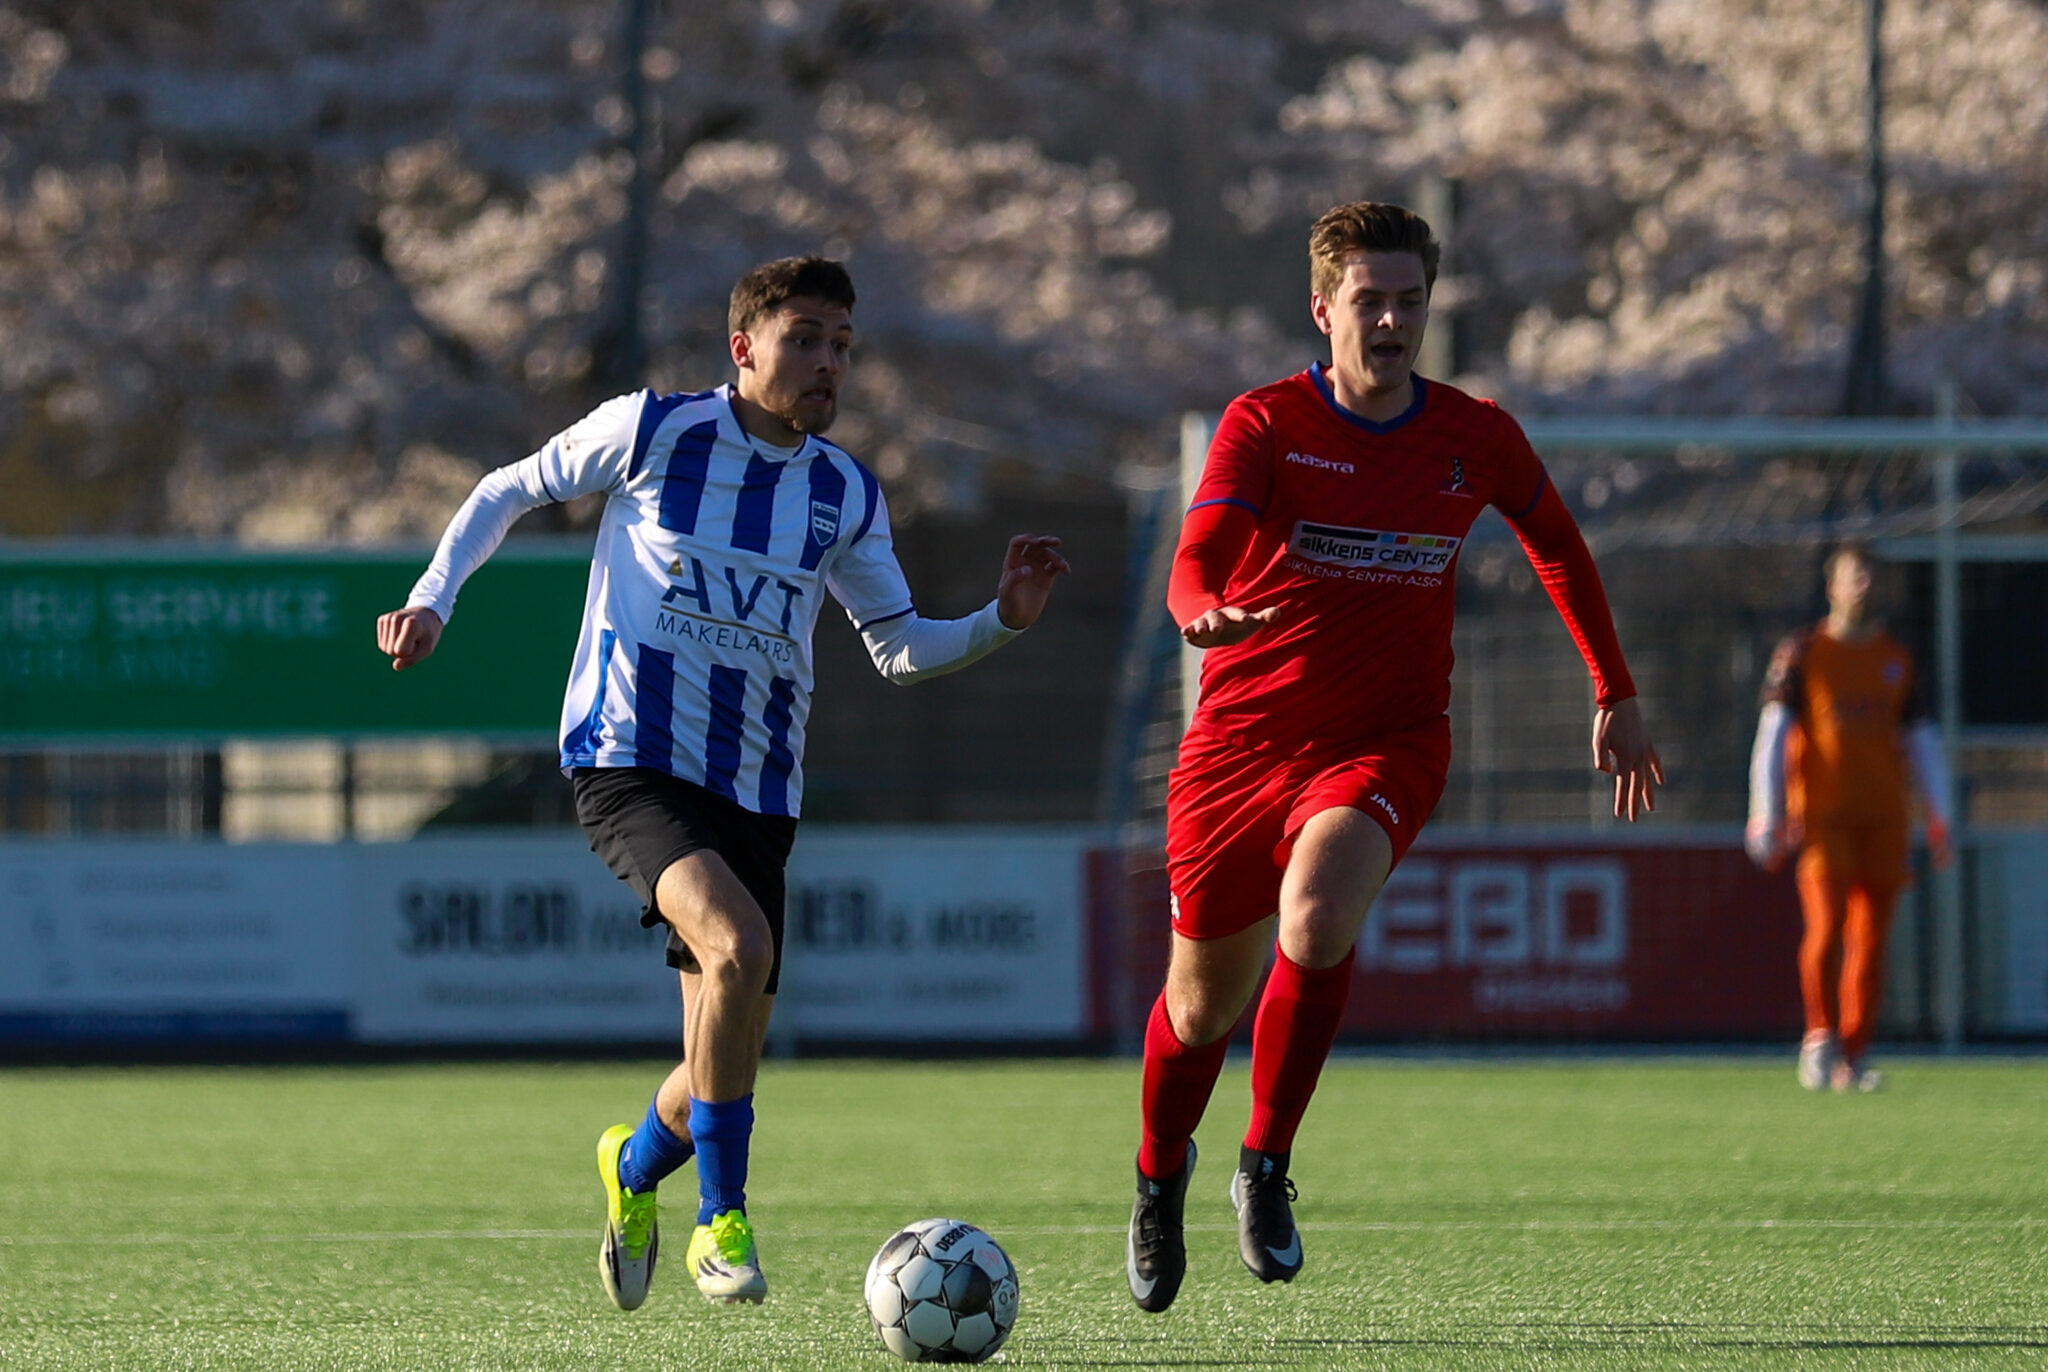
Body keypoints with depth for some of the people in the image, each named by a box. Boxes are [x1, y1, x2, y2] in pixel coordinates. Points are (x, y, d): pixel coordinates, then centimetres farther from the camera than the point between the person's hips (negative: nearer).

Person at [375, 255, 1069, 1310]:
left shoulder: (846, 495, 9)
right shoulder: (650, 431, -3)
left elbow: (899, 648, 18)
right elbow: (510, 491, 11)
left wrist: (1001, 621, 1)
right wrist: (433, 598, 0)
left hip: (757, 792, 5)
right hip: (629, 760, -5)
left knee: (724, 1075, 3)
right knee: (739, 946, -32)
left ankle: (634, 1167, 39)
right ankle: (721, 1218, -18)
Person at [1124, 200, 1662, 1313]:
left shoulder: (1475, 439, 0)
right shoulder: (1264, 425, -9)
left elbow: (1558, 548, 18)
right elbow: (1195, 562, -23)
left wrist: (1616, 697, 20)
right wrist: (1209, 613, -47)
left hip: (1387, 742, 0)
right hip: (1242, 737, 0)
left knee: (1316, 911, -32)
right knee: (1204, 1001, 9)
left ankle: (1266, 1167, -16)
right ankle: (1159, 1177, 42)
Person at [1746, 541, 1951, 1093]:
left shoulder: (1896, 660, 14)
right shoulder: (1801, 654, 3)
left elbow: (1921, 740, 18)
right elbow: (1773, 733, -1)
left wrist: (1938, 818, 11)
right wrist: (1766, 815, -9)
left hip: (1882, 819, 3)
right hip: (1822, 815, -3)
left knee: (1871, 938, -1)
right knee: (1826, 923, -16)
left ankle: (1853, 1058, 6)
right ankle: (1820, 1037, 1)